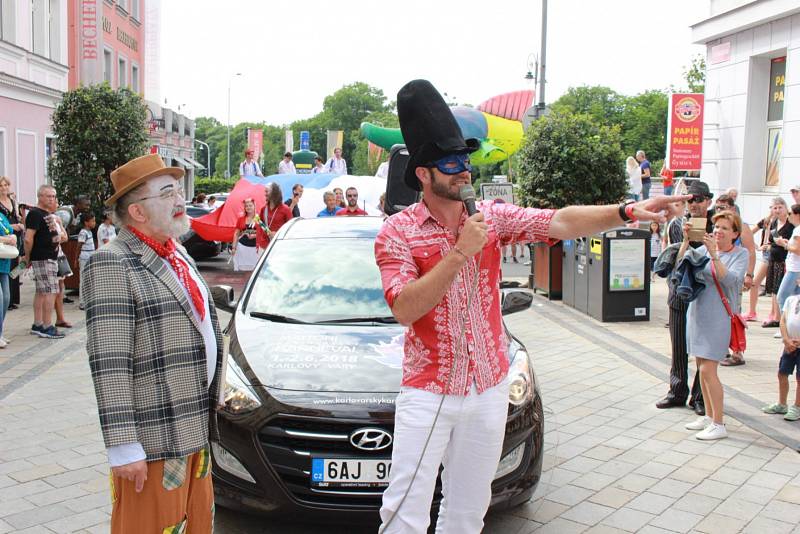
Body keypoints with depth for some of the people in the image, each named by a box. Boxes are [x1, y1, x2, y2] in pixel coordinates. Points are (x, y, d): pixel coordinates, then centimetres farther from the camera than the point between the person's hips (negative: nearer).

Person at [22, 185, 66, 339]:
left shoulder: (48, 214, 16)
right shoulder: (35, 213, -13)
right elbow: (28, 239, -19)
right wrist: (27, 257, -12)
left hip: (51, 258, 10)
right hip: (43, 259, -10)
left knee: (41, 292, 12)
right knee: (51, 292, -10)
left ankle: (37, 325, 18)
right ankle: (47, 327, -7)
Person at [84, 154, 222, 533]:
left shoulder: (178, 255, 14)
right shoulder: (112, 265, -14)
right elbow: (109, 364, -19)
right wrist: (123, 446, -21)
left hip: (196, 430, 8)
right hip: (155, 439, -8)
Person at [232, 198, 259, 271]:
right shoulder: (241, 219, 8)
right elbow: (236, 234, 12)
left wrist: (255, 235, -14)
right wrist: (233, 247, 6)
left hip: (254, 247, -2)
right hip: (242, 245, 2)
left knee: (253, 268, -4)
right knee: (241, 268, 2)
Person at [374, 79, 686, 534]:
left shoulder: (492, 218, 1)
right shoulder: (397, 233, -8)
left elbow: (560, 223, -11)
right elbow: (404, 309, -19)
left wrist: (627, 212, -25)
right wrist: (460, 252, -24)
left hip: (490, 387, 4)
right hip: (428, 390, -3)